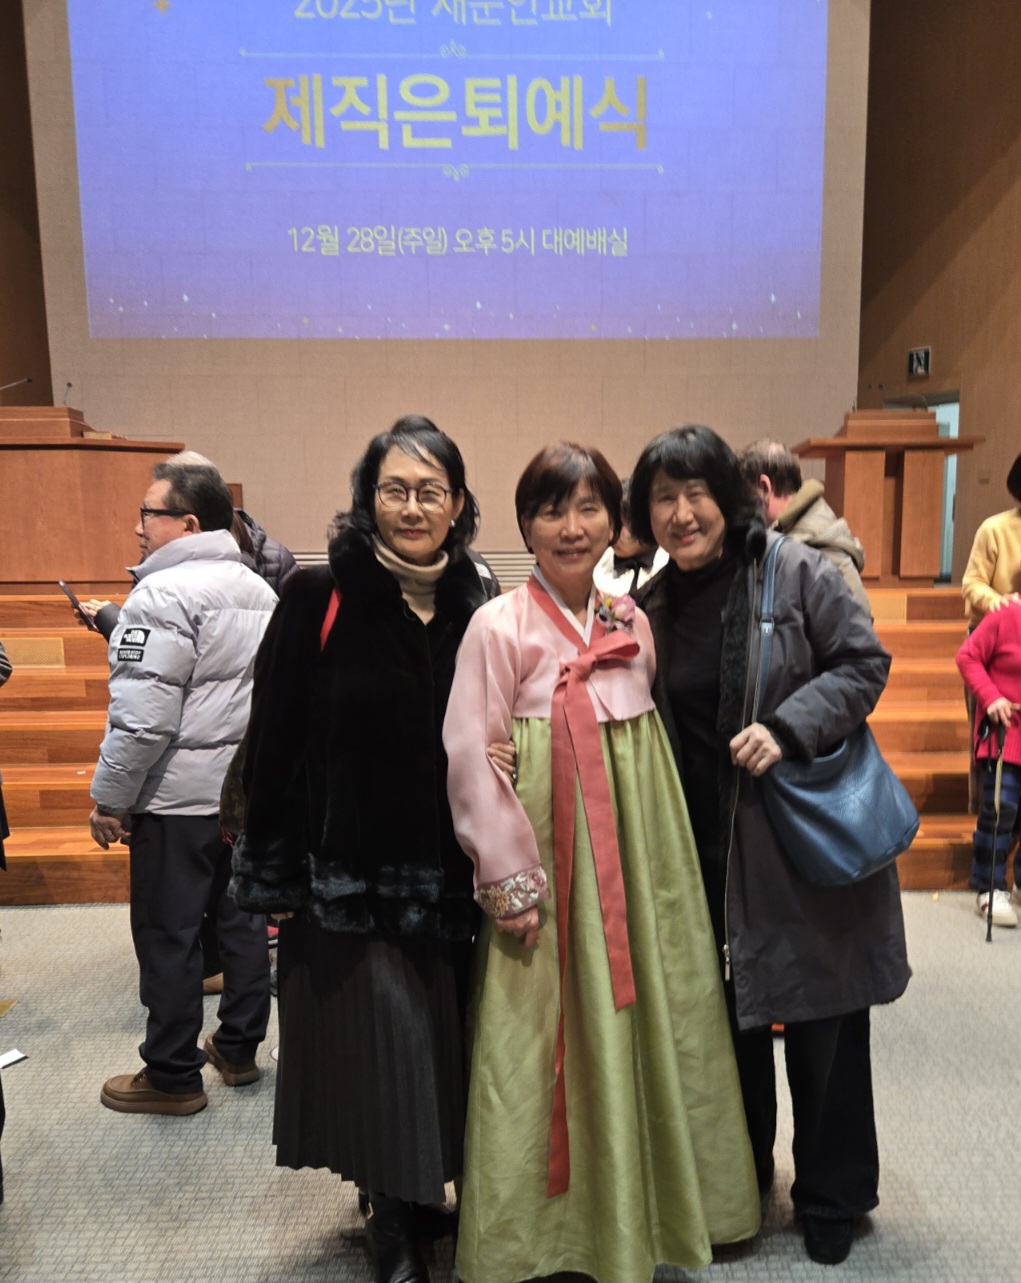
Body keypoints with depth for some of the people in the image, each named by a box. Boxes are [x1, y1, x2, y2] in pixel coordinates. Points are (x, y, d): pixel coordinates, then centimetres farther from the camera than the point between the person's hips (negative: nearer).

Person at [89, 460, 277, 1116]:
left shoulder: (165, 593, -17)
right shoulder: (260, 591, 11)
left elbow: (142, 717, -22)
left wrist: (110, 798, -12)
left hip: (180, 798, -8)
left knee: (168, 935, 5)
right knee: (242, 919, 17)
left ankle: (173, 1077, 18)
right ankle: (239, 1048, 31)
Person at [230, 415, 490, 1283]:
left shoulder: (476, 607, 2)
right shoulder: (319, 600, -8)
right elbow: (274, 746, -7)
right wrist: (273, 877, -6)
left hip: (449, 877, 3)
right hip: (348, 876, -3)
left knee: (444, 1045, 14)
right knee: (377, 1049, 7)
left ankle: (434, 1192, 40)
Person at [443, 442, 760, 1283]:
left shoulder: (631, 621, 7)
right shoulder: (499, 626, -10)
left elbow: (654, 734, 13)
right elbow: (470, 759, -12)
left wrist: (659, 861, 8)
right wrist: (511, 884, -13)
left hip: (636, 864, 6)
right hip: (547, 867, -5)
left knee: (645, 1021, 14)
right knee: (545, 1045, 4)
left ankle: (637, 1212, 36)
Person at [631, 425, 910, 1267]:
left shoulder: (796, 571, -9)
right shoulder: (653, 607, 4)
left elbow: (864, 663, -9)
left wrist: (787, 727, -22)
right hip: (711, 844, 4)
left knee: (822, 1020, 9)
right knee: (729, 1015, 16)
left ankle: (831, 1197, 32)